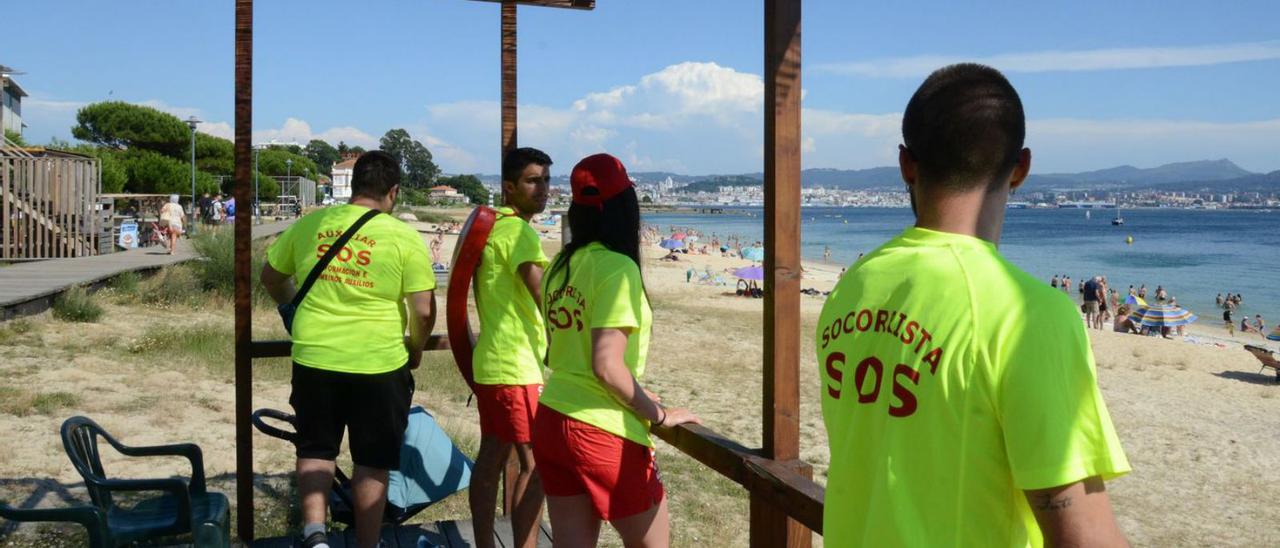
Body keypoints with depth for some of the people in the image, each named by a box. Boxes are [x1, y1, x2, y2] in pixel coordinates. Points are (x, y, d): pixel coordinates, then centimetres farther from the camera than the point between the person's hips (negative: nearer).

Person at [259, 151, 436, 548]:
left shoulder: (309, 224, 3)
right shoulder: (405, 237, -7)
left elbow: (270, 277, 16)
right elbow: (423, 311, -10)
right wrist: (415, 350, 9)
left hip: (314, 359, 3)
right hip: (378, 363, -2)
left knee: (315, 449, 19)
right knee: (372, 462, 11)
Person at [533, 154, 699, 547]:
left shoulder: (561, 266, 6)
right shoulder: (616, 267, -16)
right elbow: (607, 365, -21)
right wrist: (658, 414, -7)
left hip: (551, 422, 7)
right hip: (602, 432, -7)